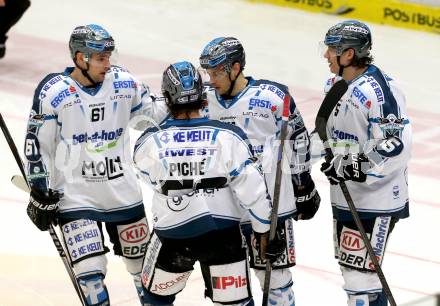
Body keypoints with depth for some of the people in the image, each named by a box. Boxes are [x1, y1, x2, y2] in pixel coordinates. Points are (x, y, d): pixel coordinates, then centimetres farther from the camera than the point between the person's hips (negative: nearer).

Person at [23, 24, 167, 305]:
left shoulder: (125, 84, -3)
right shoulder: (53, 93, -12)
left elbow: (150, 115, 12)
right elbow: (37, 145, -5)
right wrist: (41, 194, -5)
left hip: (124, 194, 4)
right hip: (75, 197, -4)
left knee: (144, 261, 14)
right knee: (91, 271, -9)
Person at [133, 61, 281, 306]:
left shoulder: (149, 142, -9)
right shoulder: (228, 136, -11)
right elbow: (252, 187, -10)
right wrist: (265, 230, 2)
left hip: (172, 236, 0)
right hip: (222, 235, 0)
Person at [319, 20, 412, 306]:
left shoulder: (378, 91, -22)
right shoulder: (335, 84, 8)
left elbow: (396, 148, -26)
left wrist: (361, 168, -31)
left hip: (376, 202, -10)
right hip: (345, 196, 10)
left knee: (360, 273, -10)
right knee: (350, 266, 20)